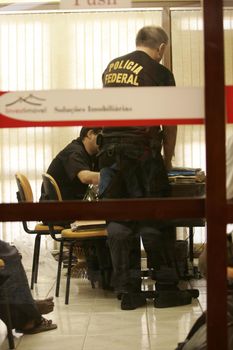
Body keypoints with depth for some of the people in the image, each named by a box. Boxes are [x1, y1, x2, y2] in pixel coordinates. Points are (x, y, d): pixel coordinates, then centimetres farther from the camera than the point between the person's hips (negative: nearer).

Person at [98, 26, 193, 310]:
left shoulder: (111, 67, 14)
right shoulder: (160, 73, -2)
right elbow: (169, 123, 1)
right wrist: (167, 158, 16)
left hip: (109, 151, 5)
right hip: (142, 151, -5)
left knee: (119, 222, 6)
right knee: (155, 222, 3)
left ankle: (128, 292, 11)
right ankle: (166, 289, 10)